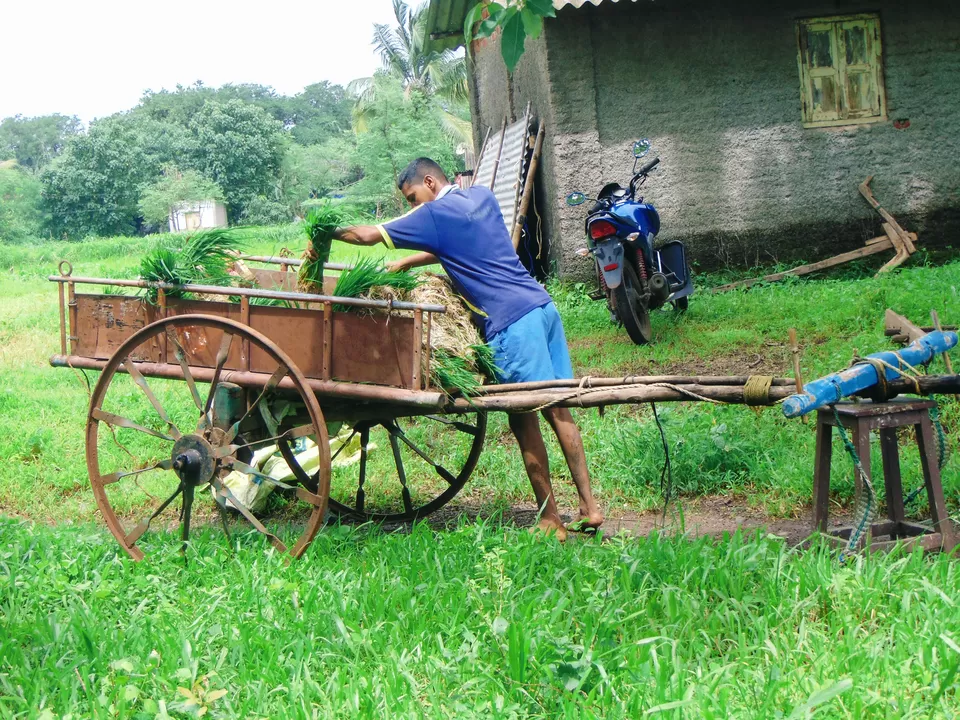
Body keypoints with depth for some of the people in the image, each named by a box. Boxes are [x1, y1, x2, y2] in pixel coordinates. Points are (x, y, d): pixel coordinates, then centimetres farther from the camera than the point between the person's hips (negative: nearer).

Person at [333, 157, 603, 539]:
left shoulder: (436, 212, -3)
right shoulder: (482, 197, 20)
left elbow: (367, 235, 1)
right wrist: (404, 264, 29)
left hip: (513, 320, -8)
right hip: (543, 306, 8)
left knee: (524, 421, -2)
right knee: (558, 409, 9)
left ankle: (551, 522, 2)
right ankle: (588, 506, 8)